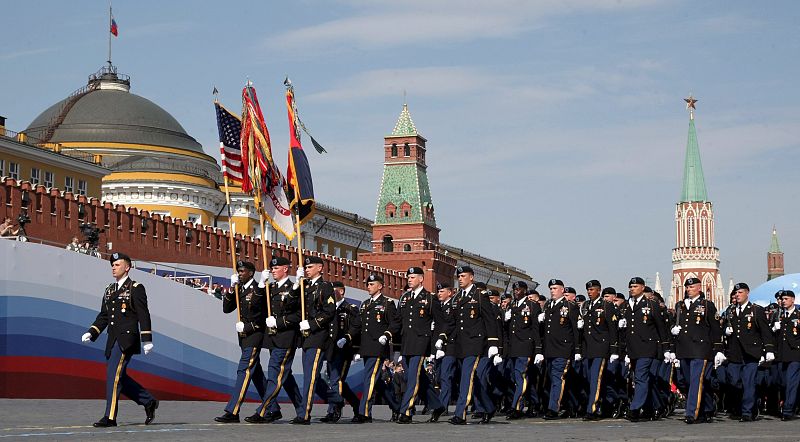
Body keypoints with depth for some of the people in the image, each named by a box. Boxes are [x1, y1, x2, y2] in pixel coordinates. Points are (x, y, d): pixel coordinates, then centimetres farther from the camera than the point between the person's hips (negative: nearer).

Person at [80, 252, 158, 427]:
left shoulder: (136, 288, -4)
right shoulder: (109, 290, 17)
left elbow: (143, 315, -8)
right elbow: (103, 316, 20)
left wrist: (146, 340, -13)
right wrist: (91, 333, 7)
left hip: (127, 339, -8)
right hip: (113, 340, 8)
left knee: (114, 373, -14)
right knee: (119, 377, 9)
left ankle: (110, 417, -11)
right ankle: (149, 401, 24)